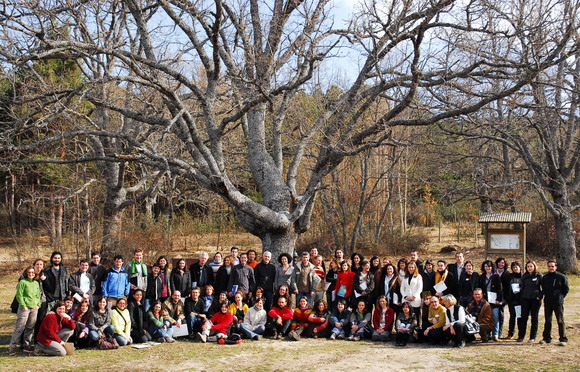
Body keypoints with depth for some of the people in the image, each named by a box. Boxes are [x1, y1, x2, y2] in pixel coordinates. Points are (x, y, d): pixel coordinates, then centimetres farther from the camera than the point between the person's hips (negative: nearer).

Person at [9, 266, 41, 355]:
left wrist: (38, 304, 8)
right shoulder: (22, 282, -4)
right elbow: (19, 295, -8)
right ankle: (12, 347, -4)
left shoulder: (36, 283, 15)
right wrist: (23, 306, -13)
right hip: (25, 308, -6)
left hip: (34, 308, 6)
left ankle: (27, 345, 17)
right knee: (20, 327, -8)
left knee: (30, 328, 8)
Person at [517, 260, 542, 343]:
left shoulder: (539, 276, -2)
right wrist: (520, 297, 7)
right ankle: (521, 336, 8)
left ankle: (533, 337, 9)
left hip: (535, 299, -3)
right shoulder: (524, 276, 8)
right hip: (525, 299, 3)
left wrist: (540, 296, -7)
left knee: (534, 318, 4)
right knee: (523, 317, 2)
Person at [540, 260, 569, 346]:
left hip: (558, 302, -4)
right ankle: (547, 338, 17)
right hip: (547, 303, 4)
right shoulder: (544, 278, 9)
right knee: (547, 321, 10)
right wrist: (544, 296, 10)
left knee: (560, 321, -3)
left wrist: (561, 297, 1)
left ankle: (563, 339, 1)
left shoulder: (561, 277, -4)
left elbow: (566, 289, 3)